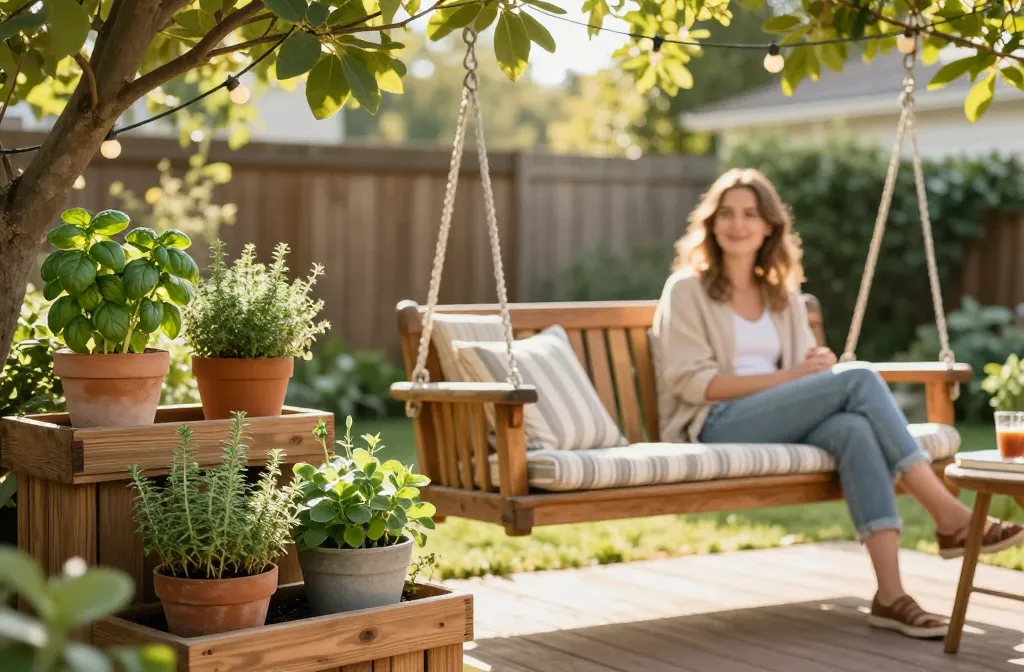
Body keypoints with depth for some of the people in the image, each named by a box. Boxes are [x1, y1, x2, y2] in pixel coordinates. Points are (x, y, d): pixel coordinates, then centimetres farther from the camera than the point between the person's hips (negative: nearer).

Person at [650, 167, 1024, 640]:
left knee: (853, 429, -33)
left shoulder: (783, 293, 23)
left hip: (781, 426, 5)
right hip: (717, 428, -5)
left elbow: (805, 367, 18)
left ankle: (890, 594, -43)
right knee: (859, 381, -25)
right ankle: (951, 518, -26)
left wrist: (819, 366, -8)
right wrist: (787, 377, -13)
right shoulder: (686, 290, 6)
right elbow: (692, 382, -6)